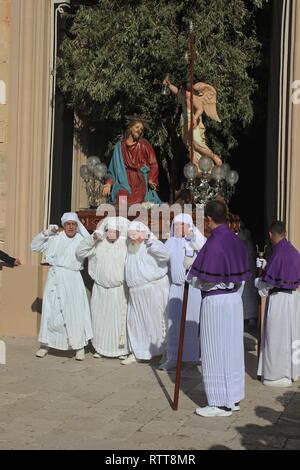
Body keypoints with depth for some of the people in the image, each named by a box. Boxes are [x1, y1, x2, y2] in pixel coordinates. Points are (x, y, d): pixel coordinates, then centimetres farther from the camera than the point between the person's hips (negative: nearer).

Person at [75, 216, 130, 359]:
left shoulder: (126, 244, -5)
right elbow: (80, 252, -4)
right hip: (100, 289, 2)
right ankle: (100, 348, 21)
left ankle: (122, 349, 13)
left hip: (119, 290, -2)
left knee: (119, 319, 2)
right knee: (99, 318, 8)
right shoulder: (98, 244, -1)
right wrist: (92, 238, -13)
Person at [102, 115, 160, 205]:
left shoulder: (144, 145, 9)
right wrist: (108, 184, -1)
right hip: (124, 184, 1)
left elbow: (153, 165, 4)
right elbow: (113, 169, 15)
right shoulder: (120, 146, 13)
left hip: (141, 185, -1)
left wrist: (151, 180, -14)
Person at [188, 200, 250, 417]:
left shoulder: (213, 244, -20)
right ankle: (234, 399, 25)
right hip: (235, 300, 8)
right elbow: (242, 276, 10)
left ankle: (221, 404, 9)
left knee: (216, 352, 2)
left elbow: (203, 280, -19)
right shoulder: (237, 241, 4)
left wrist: (190, 276, -1)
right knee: (232, 349, 15)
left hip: (215, 301, -8)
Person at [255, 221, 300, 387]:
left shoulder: (279, 252, -20)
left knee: (277, 337, 2)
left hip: (279, 299, -8)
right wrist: (267, 266, 24)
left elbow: (270, 281, -18)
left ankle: (277, 376, 10)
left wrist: (258, 282, 2)